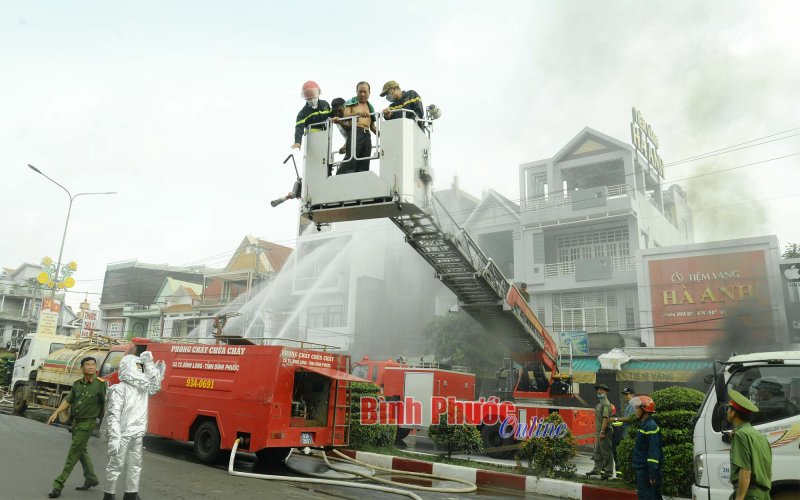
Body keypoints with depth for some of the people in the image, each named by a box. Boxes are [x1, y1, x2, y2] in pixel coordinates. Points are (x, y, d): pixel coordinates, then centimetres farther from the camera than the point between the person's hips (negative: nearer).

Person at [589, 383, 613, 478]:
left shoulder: (606, 403, -15)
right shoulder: (599, 403, 16)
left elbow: (606, 418, -22)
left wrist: (602, 432, -23)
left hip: (604, 432, -10)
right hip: (599, 431, 10)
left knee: (606, 452, -2)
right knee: (597, 451, 15)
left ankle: (608, 471, 4)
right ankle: (597, 469, 24)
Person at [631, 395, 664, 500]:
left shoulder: (651, 427, -17)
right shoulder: (644, 425, 14)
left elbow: (654, 452, -21)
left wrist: (653, 474, -23)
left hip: (647, 470, -10)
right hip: (642, 469, 10)